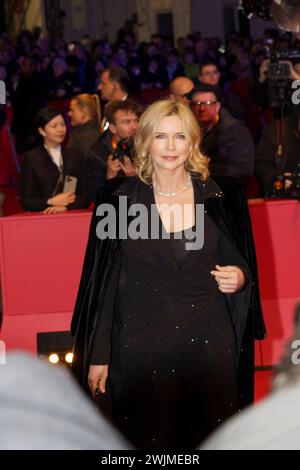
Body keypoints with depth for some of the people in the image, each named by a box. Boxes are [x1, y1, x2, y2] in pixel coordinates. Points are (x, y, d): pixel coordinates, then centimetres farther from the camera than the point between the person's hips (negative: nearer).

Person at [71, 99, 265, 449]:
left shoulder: (219, 198, 3)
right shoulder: (120, 199, 0)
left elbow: (241, 264, 13)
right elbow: (104, 283, 2)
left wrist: (240, 278, -11)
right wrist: (98, 355, -1)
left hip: (208, 342, 1)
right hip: (140, 347, -1)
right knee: (145, 440, 4)